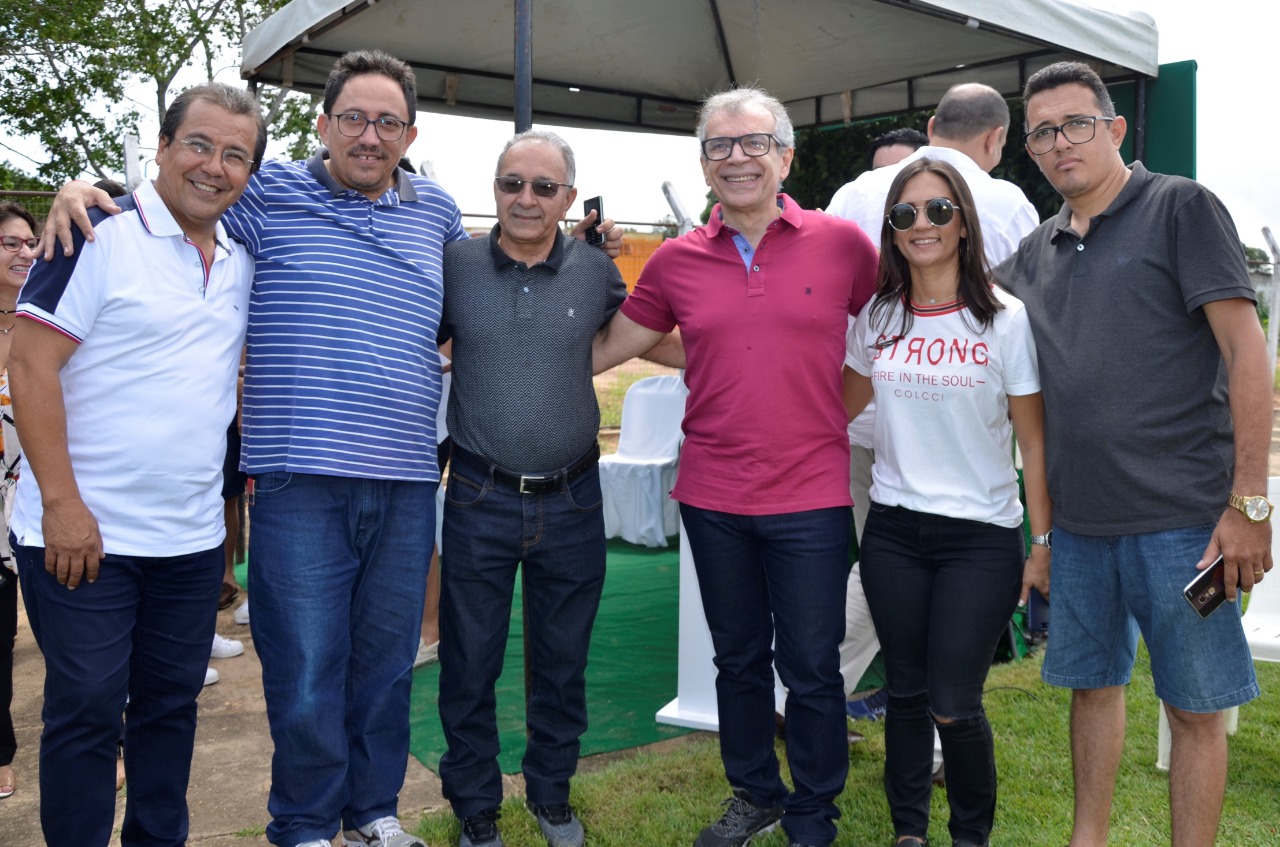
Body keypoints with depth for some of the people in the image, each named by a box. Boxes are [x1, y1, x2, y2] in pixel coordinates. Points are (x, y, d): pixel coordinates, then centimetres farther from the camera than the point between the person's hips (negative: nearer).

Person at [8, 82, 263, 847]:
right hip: (83, 533, -6)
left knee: (172, 705, 16)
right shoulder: (102, 233, -9)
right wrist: (62, 504, -17)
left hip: (193, 539, 6)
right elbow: (31, 367, -13)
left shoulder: (241, 261, 10)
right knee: (86, 711, 4)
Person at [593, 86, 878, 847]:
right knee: (738, 661, 18)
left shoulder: (842, 243, -4)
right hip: (712, 498, 3)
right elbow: (603, 350, 9)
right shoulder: (677, 261, 2)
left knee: (811, 669, 7)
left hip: (810, 498, -2)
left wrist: (838, 410, 5)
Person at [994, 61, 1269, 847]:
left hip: (1180, 515, -5)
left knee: (1195, 707, 6)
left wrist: (1250, 501, -15)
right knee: (1092, 685, 17)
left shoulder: (1181, 208, -4)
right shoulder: (1036, 252, 11)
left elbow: (1245, 349, -10)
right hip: (1078, 518, 6)